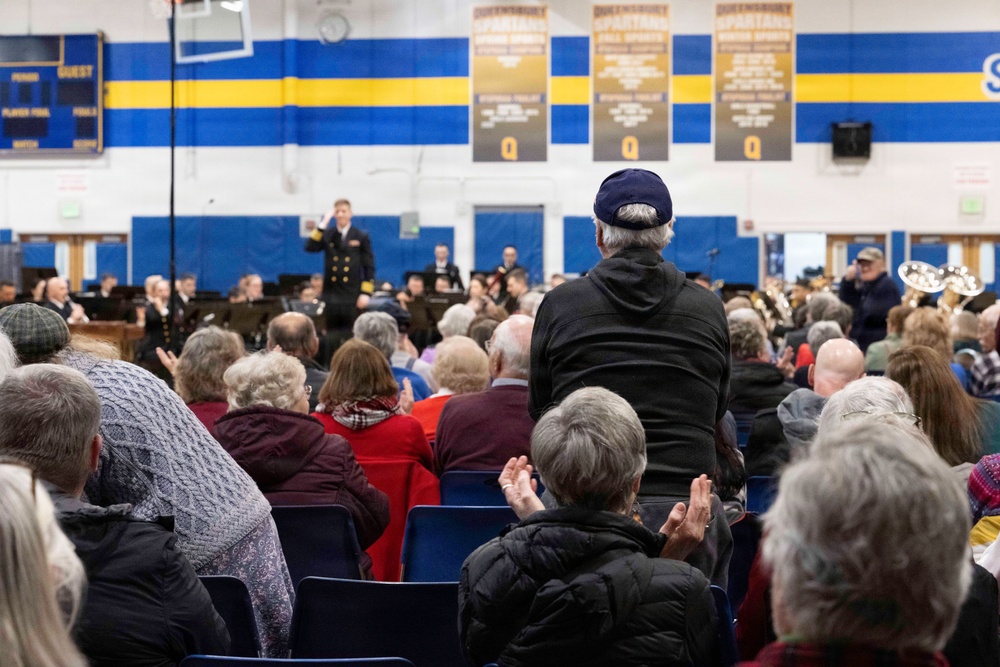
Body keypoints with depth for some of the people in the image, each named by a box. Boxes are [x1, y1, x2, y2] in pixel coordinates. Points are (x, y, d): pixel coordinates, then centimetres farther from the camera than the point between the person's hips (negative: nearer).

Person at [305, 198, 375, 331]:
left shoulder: (361, 237, 3)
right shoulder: (326, 234, 9)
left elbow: (369, 267, 1)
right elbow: (310, 247, -8)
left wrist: (365, 293, -7)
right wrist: (322, 224, -12)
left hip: (352, 295, -1)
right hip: (331, 294, 1)